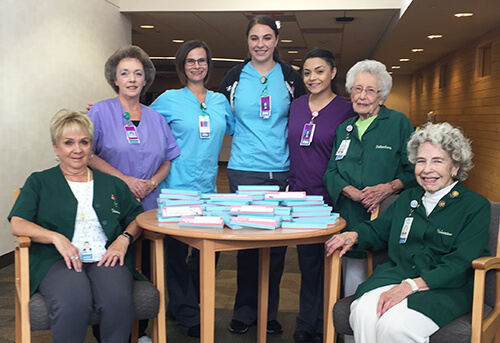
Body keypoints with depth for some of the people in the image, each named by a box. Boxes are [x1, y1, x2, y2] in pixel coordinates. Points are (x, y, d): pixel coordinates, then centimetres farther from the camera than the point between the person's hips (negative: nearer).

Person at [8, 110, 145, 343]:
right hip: (58, 261, -1)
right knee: (73, 303, -36)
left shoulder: (112, 184, 24)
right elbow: (17, 224, 4)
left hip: (106, 259, 2)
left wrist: (125, 238, -1)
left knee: (119, 300, -33)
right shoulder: (39, 182, 17)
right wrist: (56, 237, -13)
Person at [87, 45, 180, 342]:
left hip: (149, 206, 4)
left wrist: (152, 182, -4)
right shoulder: (101, 112, 0)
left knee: (145, 273, 6)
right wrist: (124, 179, -14)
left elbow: (168, 159, 15)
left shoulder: (156, 118, 13)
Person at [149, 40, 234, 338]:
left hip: (207, 188, 4)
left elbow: (236, 129, 25)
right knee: (178, 252, 1)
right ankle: (188, 316, 17)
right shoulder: (169, 99, 1)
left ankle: (180, 306, 29)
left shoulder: (220, 101, 12)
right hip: (176, 187, -4)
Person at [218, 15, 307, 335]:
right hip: (244, 171, -1)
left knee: (276, 244, 4)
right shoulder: (234, 77, 5)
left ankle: (269, 312, 19)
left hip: (281, 171, 1)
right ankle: (245, 310, 18)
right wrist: (243, 138, 8)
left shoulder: (291, 77, 7)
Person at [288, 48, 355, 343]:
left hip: (330, 197, -4)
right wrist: (291, 186, 11)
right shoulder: (296, 106, 8)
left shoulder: (346, 109, -5)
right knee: (307, 260, 13)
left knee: (328, 261, 5)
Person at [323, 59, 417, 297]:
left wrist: (388, 188, -19)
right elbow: (331, 172, 10)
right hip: (348, 218, 4)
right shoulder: (344, 129, 18)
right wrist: (352, 192, -9)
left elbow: (413, 170, -2)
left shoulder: (399, 123, 3)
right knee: (352, 286, 2)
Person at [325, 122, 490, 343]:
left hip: (445, 289, -4)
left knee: (394, 325, -33)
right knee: (363, 314, -29)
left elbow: (460, 263, -10)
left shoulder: (476, 206, 2)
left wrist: (411, 285, -23)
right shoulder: (408, 198, 20)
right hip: (396, 274, 4)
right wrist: (353, 236, 5)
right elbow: (377, 230, 30)